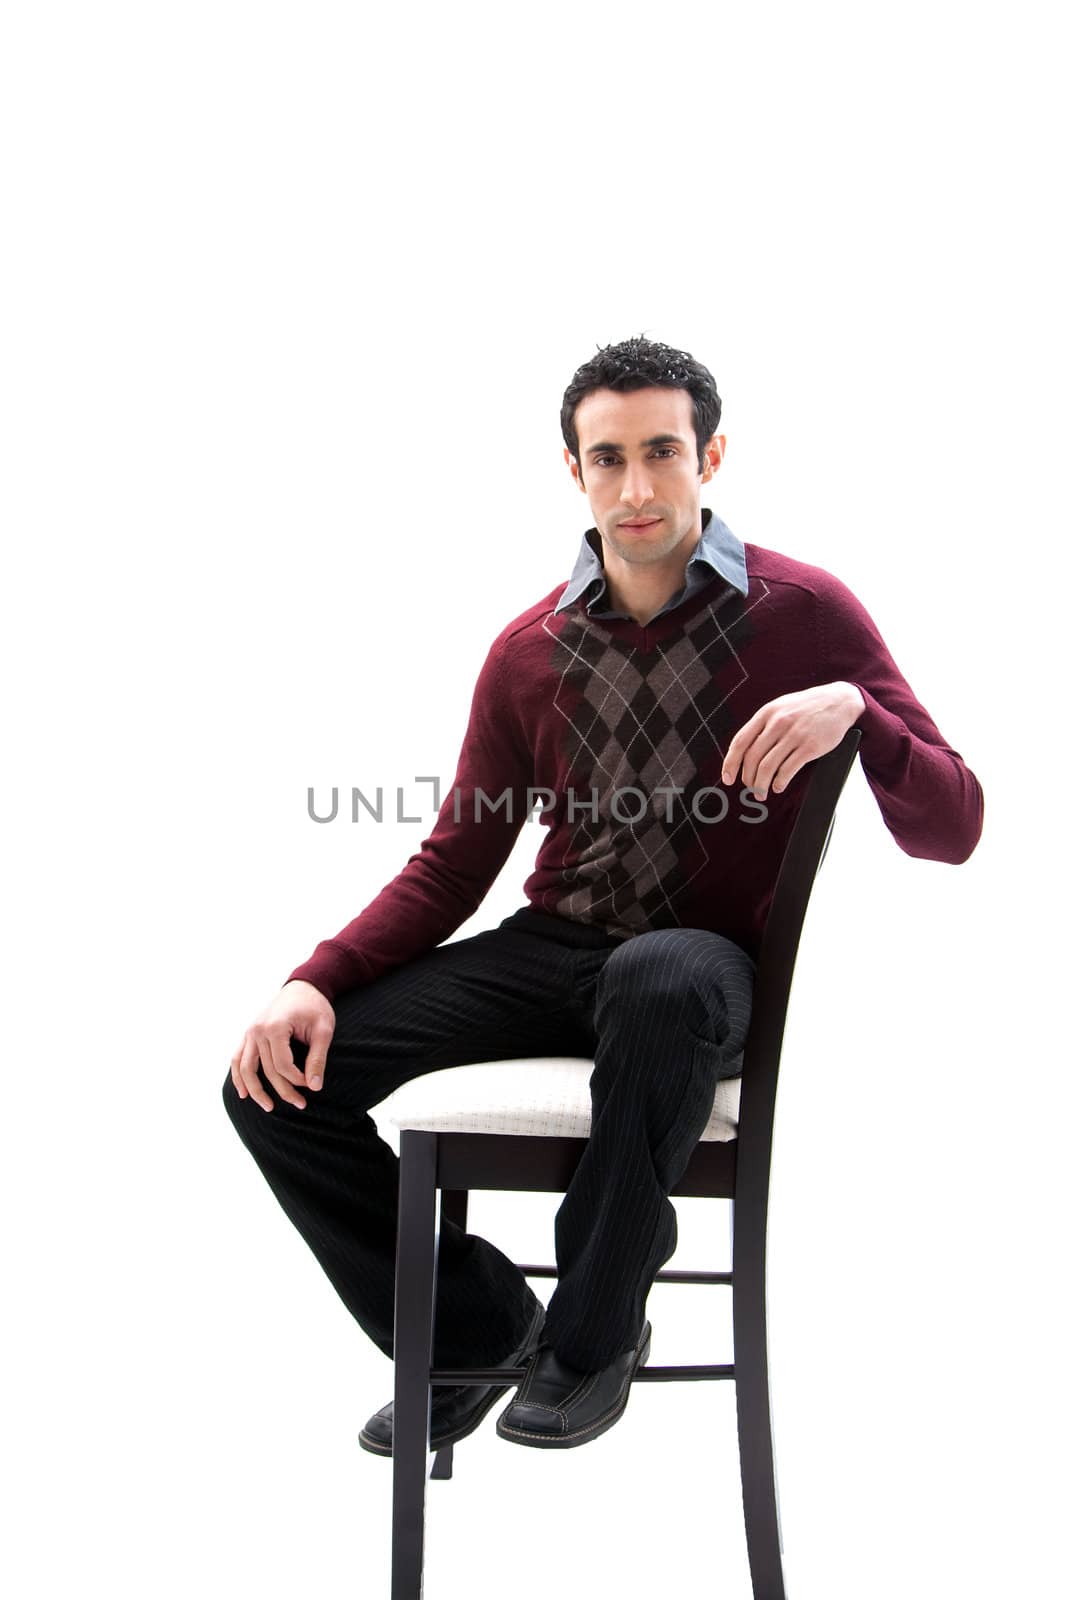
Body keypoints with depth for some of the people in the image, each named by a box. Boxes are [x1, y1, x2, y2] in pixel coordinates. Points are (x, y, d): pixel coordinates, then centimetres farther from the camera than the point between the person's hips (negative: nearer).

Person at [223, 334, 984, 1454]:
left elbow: (952, 831, -5)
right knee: (282, 1080, -12)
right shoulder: (528, 653, 6)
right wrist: (318, 981, -7)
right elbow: (452, 862, 9)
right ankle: (478, 1326, 10)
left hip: (710, 959, -4)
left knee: (656, 981, -42)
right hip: (553, 949, 4)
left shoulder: (806, 613, -4)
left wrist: (855, 709, -26)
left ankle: (592, 1333, -16)